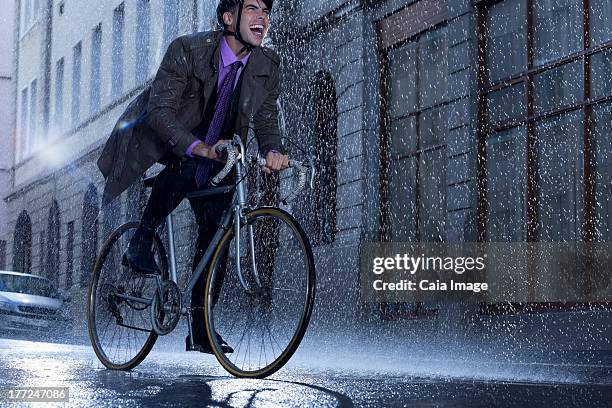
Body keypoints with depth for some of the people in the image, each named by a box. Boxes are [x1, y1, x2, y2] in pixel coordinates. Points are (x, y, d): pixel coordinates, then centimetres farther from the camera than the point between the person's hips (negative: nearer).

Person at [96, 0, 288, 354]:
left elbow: (266, 122, -7)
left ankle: (199, 328, 2)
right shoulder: (187, 50, -25)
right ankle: (140, 245, -19)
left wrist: (273, 151, -31)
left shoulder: (268, 66, -10)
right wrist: (201, 149, -47)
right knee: (187, 166, -38)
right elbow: (159, 111, -32)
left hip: (217, 153, 5)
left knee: (215, 231, -7)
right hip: (167, 139, -5)